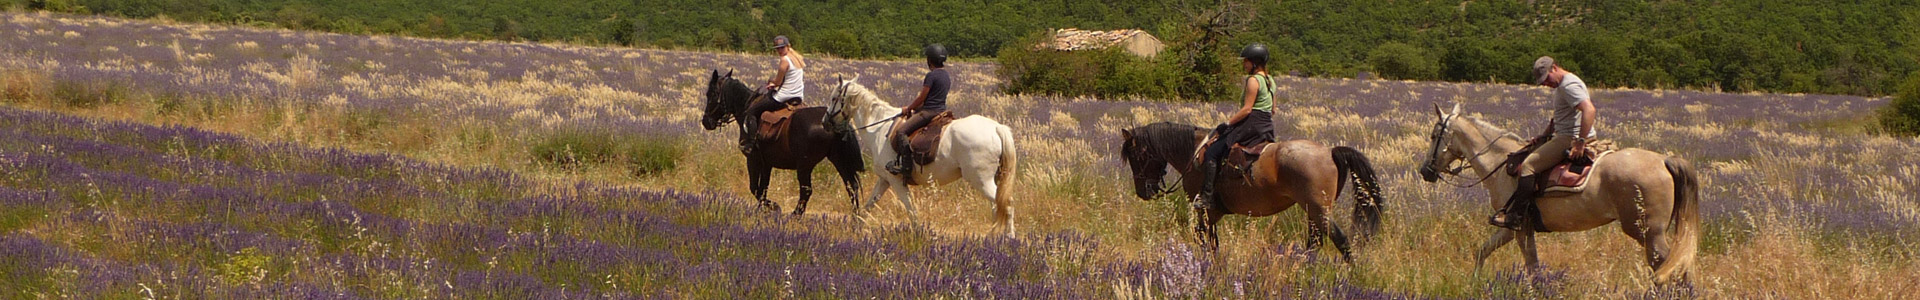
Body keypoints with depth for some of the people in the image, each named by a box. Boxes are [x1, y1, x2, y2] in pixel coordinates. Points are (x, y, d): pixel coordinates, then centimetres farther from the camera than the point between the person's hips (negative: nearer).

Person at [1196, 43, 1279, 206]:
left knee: (1212, 153, -10)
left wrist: (1227, 123, -15)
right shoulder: (1269, 80, 15)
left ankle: (1208, 195, -17)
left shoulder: (1253, 80, -13)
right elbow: (1272, 110, 20)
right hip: (1267, 127, 10)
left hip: (1251, 125, -10)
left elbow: (1247, 109, -19)